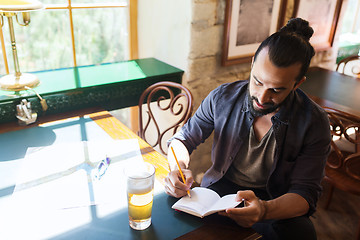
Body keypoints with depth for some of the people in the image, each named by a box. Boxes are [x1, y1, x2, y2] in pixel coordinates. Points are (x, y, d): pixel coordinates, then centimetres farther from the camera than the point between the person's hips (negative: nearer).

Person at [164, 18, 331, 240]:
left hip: (275, 203, 0)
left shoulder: (314, 123, -15)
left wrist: (265, 209, -39)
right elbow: (184, 138, -1)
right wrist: (179, 168, -25)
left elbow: (305, 193, -16)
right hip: (219, 188, 1)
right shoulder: (223, 97, -12)